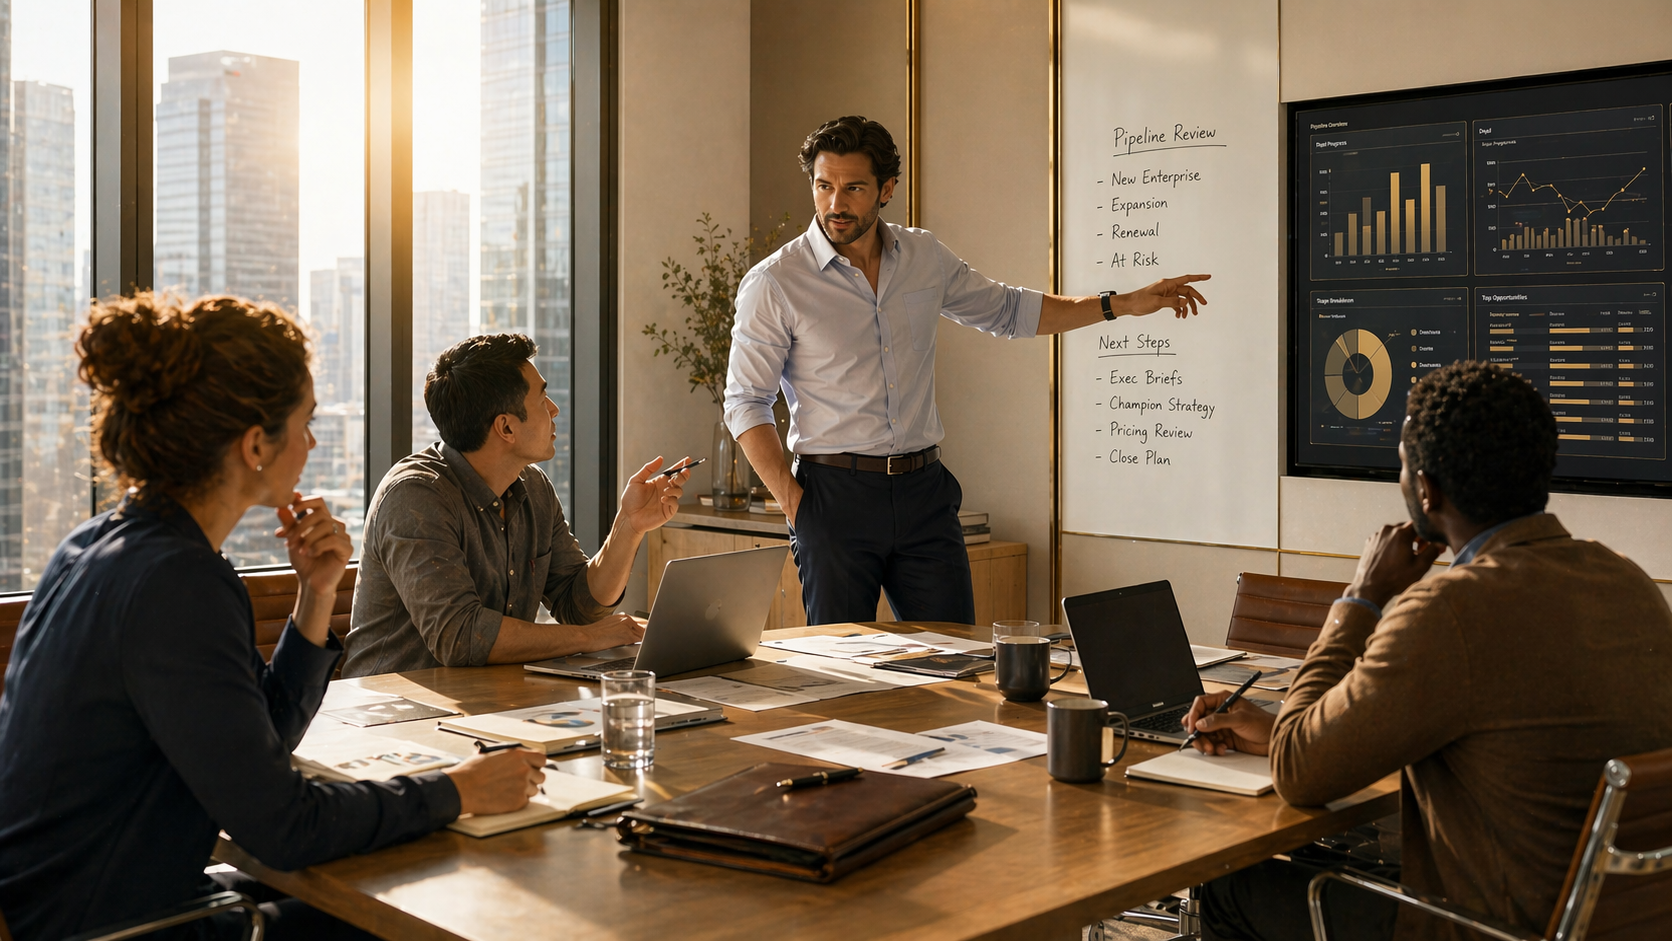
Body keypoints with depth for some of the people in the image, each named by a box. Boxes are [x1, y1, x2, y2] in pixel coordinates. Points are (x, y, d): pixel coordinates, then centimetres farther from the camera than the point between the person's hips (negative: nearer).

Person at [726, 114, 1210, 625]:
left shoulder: (925, 257, 8)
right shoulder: (773, 284, -5)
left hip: (923, 489, 4)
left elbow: (1007, 310, 22)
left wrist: (1124, 304, 17)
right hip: (836, 492, -3)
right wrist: (793, 503, -12)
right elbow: (746, 403, -3)